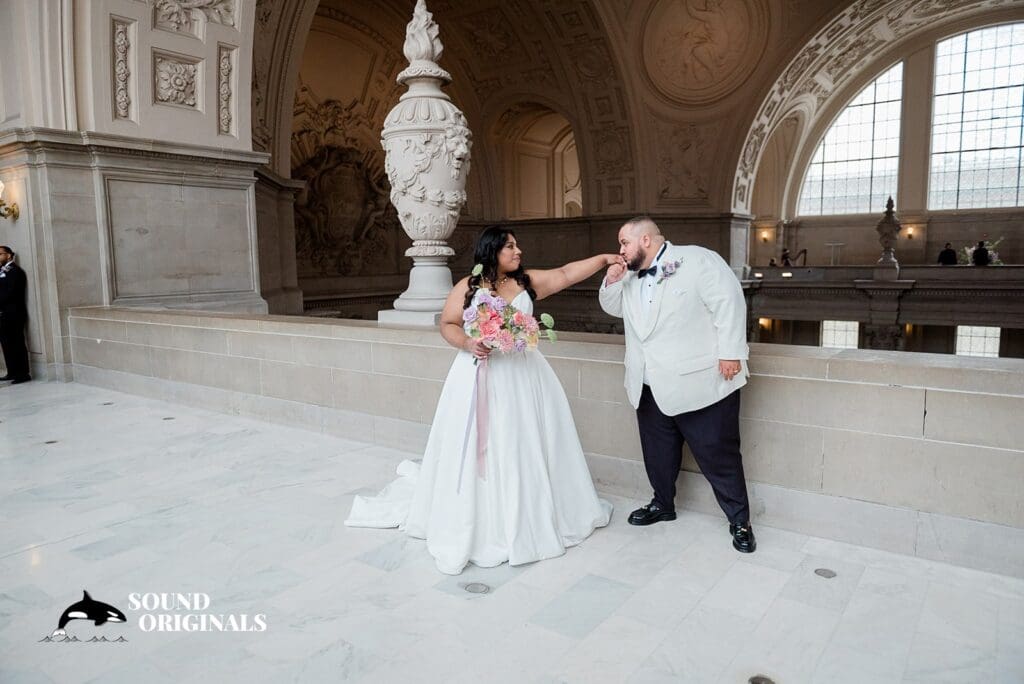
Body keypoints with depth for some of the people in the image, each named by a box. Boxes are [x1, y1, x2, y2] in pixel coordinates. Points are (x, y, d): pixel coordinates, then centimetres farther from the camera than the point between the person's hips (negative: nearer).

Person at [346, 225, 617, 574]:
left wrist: (605, 259, -2)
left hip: (522, 376, 3)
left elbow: (566, 274, 4)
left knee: (524, 448, 11)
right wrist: (467, 343, -18)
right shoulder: (467, 287, -3)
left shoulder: (528, 282, 6)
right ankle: (474, 524, 15)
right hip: (480, 376, -3)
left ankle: (529, 519, 28)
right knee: (475, 451, 2)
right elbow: (447, 325, 0)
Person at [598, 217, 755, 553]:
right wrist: (611, 282, 2)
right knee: (657, 451, 17)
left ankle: (740, 521, 18)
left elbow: (728, 303, -14)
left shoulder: (698, 260, -10)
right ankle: (663, 504, 38)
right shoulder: (632, 275, 13)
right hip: (651, 387, 7)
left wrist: (730, 353, -19)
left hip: (700, 384, -7)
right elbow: (614, 308, 22)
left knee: (718, 454, 3)